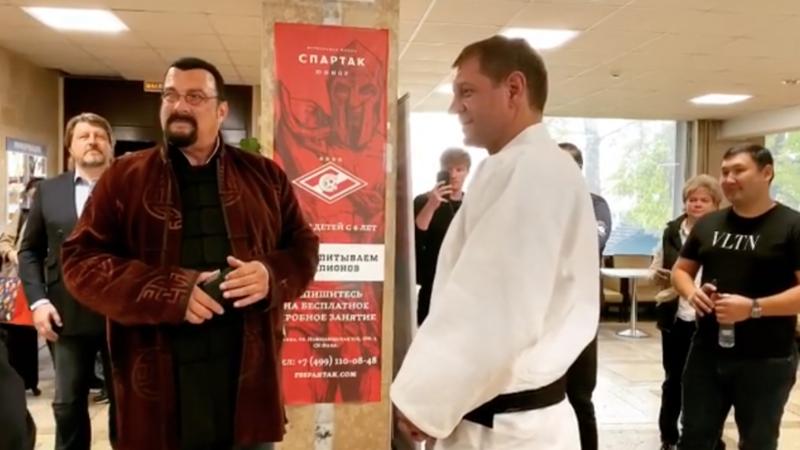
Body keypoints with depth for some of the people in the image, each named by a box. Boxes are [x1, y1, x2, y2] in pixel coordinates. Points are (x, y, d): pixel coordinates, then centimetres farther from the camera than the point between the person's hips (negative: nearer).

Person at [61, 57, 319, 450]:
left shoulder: (264, 175, 10)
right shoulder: (124, 177, 6)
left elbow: (304, 246, 11)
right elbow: (81, 260, 0)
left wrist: (272, 275, -13)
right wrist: (168, 293, -15)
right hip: (157, 385, 0)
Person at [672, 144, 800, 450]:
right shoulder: (708, 224, 7)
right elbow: (681, 270, 15)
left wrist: (753, 307, -26)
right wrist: (691, 292, -7)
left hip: (766, 361, -4)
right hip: (707, 353, 4)